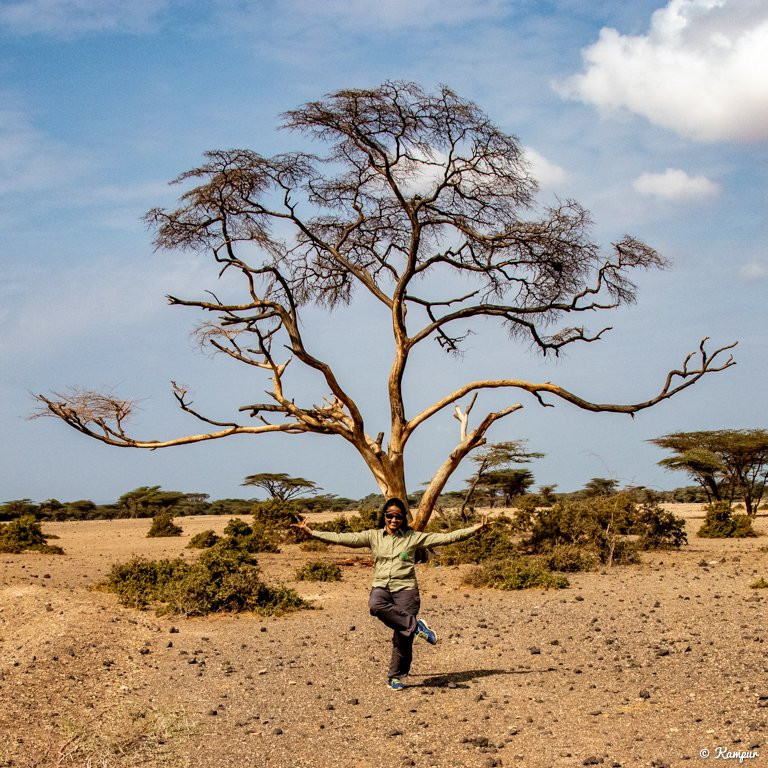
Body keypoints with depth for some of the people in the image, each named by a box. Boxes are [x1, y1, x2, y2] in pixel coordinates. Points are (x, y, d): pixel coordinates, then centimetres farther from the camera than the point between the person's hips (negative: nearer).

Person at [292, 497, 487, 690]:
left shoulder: (413, 537, 7)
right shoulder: (373, 536, 10)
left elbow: (445, 538, 3)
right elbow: (340, 538, 6)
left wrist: (473, 529, -5)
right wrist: (311, 532, -1)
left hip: (405, 588, -1)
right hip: (381, 587, 1)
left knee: (402, 636, -7)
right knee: (375, 605, -36)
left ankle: (395, 676, 13)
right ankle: (415, 625, -23)